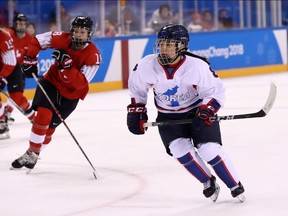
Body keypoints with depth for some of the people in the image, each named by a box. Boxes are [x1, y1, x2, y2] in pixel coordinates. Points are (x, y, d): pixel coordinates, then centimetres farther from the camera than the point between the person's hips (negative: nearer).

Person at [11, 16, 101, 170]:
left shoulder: (93, 55, -23)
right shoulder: (62, 39, -16)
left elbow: (80, 83, -30)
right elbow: (37, 41, 0)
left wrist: (67, 65, -41)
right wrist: (30, 60, -10)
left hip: (71, 94, -1)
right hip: (51, 81, 1)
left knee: (49, 126, 0)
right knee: (43, 115, -19)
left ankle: (33, 155, 18)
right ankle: (31, 152, -9)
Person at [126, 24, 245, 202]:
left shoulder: (197, 66, -26)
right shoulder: (147, 65, -18)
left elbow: (216, 92, -16)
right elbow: (136, 86, 3)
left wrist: (205, 112, -30)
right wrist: (136, 110, 3)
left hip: (198, 111, -3)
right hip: (168, 117, 3)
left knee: (209, 150, -15)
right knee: (180, 148, -16)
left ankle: (235, 186, 4)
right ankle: (208, 183, 6)